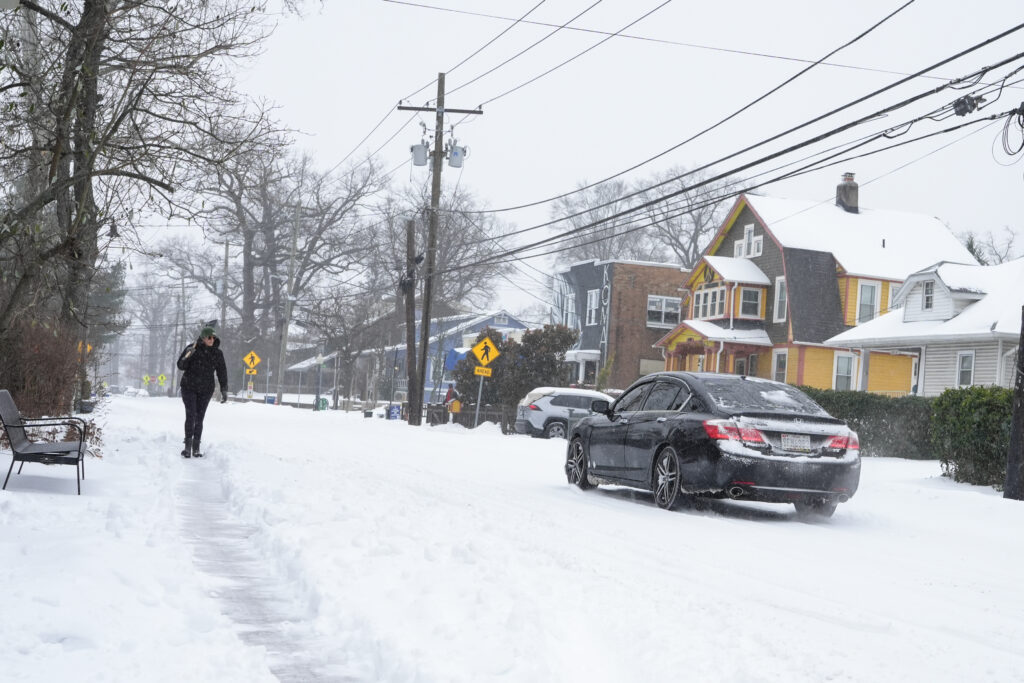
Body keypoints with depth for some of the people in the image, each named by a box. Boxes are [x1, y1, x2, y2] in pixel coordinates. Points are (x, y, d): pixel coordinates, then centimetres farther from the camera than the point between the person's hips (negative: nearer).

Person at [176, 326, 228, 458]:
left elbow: (222, 372, 8)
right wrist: (187, 356, -24)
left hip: (206, 390, 2)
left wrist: (224, 390, 5)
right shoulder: (192, 348, -7)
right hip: (189, 388, -2)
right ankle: (188, 446, -10)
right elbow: (180, 366, -5)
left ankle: (196, 448, 9)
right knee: (190, 416, -13)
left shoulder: (217, 353, 1)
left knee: (199, 419, 3)